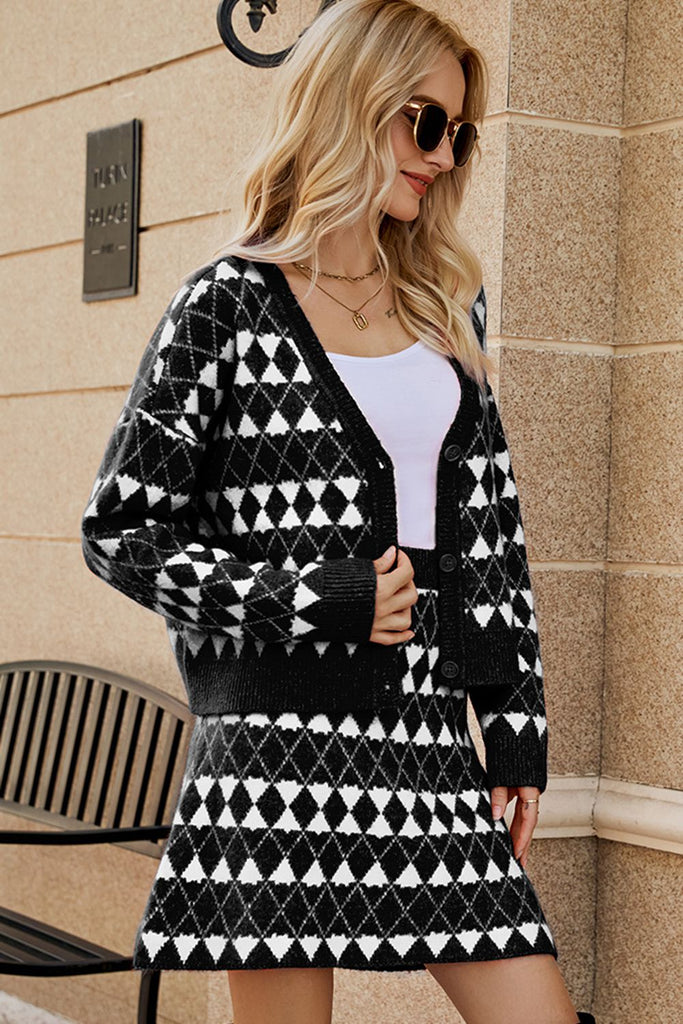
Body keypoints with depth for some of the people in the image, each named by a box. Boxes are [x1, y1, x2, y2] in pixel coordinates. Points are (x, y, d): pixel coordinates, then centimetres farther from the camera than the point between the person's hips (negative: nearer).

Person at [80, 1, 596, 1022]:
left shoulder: (447, 303, 15)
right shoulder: (229, 305, -1)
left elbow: (492, 530, 16)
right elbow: (121, 532, -2)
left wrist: (519, 726, 10)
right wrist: (312, 602, -12)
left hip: (431, 735, 5)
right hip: (283, 737, -5)